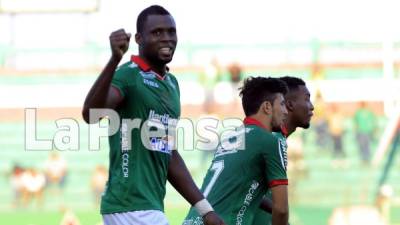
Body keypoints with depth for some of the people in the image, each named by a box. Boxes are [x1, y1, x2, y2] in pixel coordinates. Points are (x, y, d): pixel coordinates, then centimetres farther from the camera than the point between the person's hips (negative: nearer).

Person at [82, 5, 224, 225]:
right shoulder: (128, 76, -10)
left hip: (151, 206, 9)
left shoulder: (171, 84, 18)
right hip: (133, 207, -9)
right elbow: (91, 114, -30)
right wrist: (115, 59, -43)